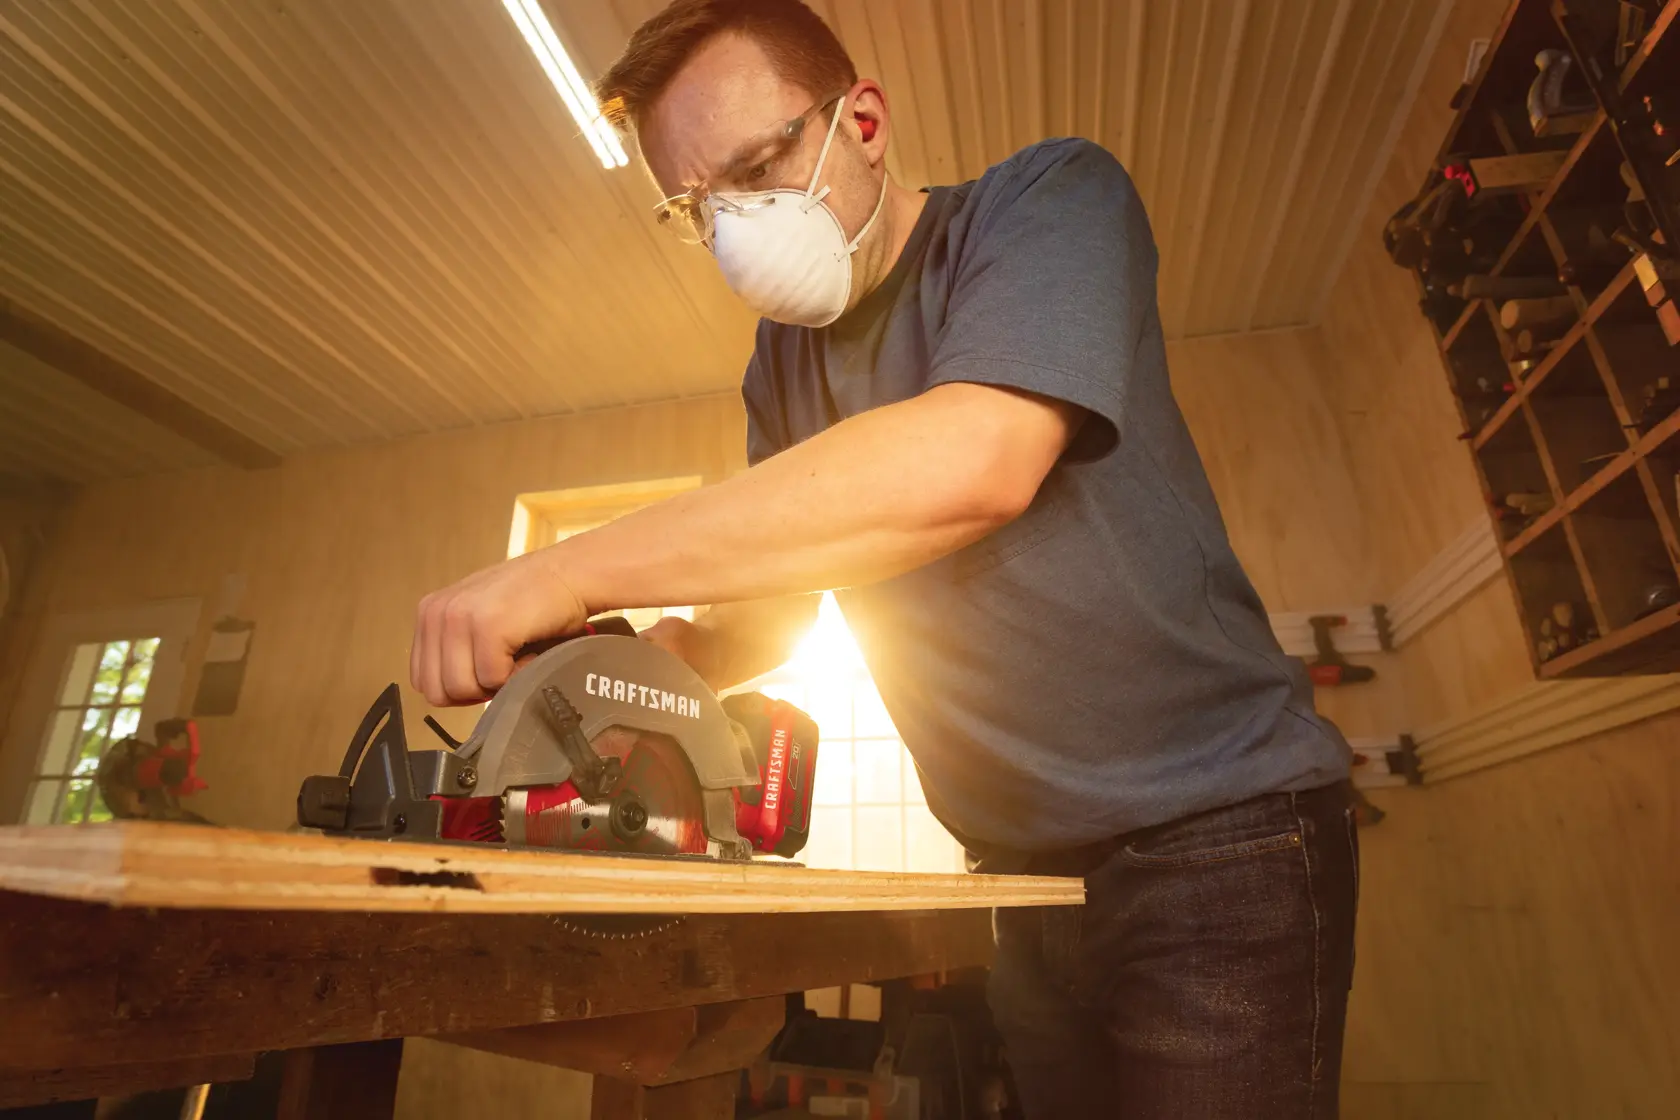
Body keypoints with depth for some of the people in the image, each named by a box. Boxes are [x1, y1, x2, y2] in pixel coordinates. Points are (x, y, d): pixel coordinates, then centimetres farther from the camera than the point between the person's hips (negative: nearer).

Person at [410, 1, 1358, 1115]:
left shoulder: (1052, 197, -12)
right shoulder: (785, 365, 7)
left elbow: (972, 463, -32)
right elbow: (768, 614, 11)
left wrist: (565, 574, -30)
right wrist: (666, 654, -12)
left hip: (1216, 828, -5)